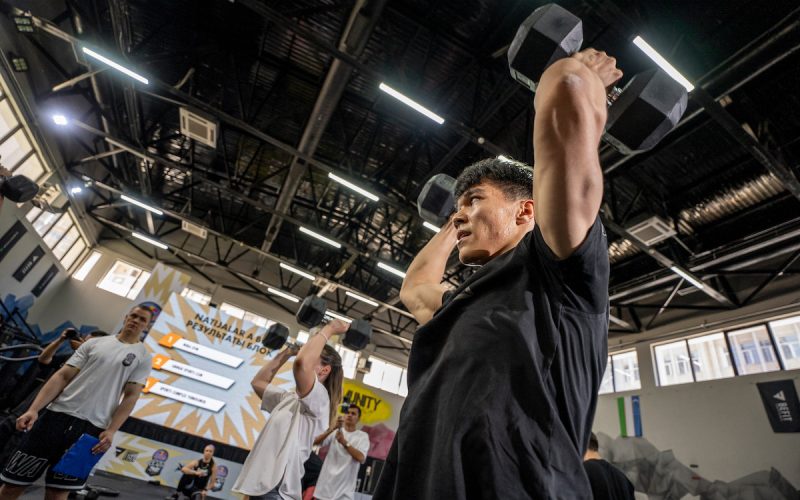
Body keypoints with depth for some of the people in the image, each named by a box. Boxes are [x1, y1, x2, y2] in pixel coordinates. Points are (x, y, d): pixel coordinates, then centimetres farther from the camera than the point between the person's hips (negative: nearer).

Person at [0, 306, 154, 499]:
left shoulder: (143, 357, 1)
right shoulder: (94, 343, 8)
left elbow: (131, 396, -3)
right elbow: (62, 376, 6)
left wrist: (111, 431, -11)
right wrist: (33, 409, -4)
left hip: (91, 427, -2)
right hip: (57, 414, 2)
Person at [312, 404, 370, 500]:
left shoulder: (363, 436, 2)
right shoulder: (335, 432, 7)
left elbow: (361, 458, -15)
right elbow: (315, 442, -8)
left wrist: (344, 442, -21)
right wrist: (333, 428, -20)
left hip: (344, 486, -2)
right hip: (326, 483, 3)